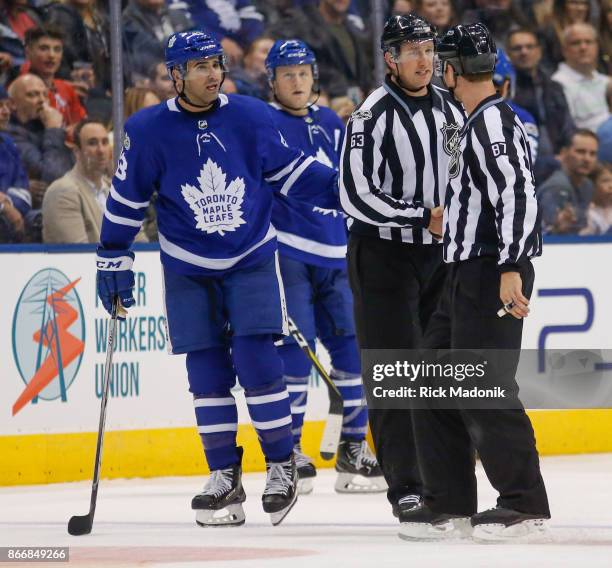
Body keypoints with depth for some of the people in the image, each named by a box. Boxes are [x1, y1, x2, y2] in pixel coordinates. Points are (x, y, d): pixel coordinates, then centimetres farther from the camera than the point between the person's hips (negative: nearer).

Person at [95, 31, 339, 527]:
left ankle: (282, 467, 2)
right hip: (188, 271, 1)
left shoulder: (251, 117, -8)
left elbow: (289, 170, 5)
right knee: (207, 370, 2)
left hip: (252, 259, -1)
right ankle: (225, 477, 10)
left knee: (257, 360, -10)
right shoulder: (148, 130, -9)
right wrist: (113, 262, 2)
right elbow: (126, 199, 0)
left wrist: (342, 190, -2)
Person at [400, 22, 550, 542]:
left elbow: (519, 193, -23)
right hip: (469, 274, 11)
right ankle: (451, 503, 14)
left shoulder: (493, 121, -14)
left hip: (493, 276, -11)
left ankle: (525, 505, -5)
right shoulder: (481, 123, 17)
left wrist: (511, 269, -28)